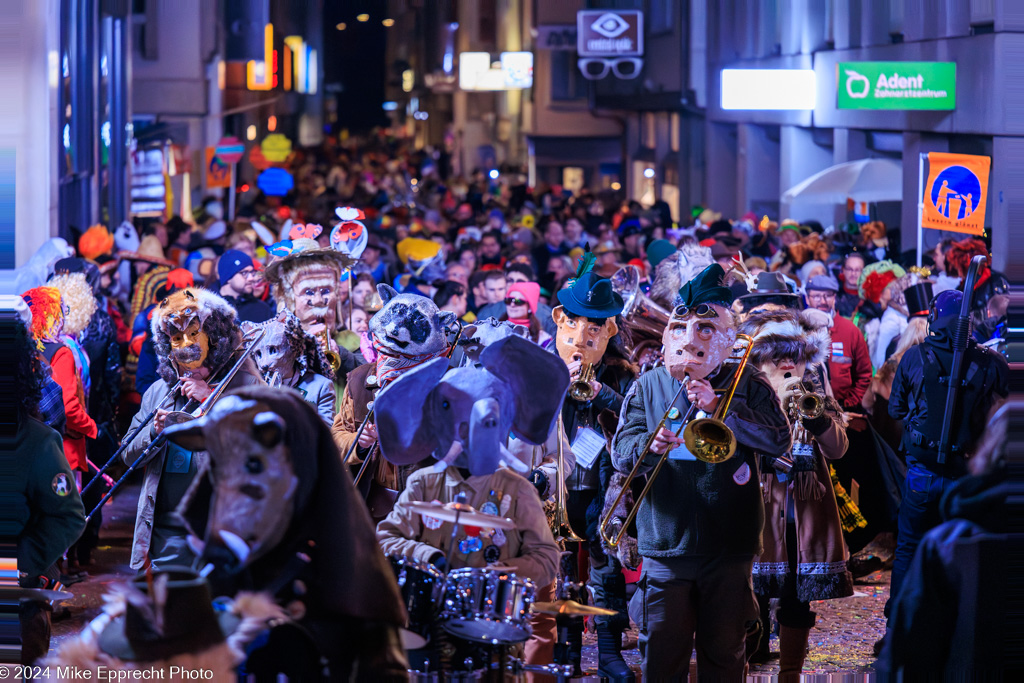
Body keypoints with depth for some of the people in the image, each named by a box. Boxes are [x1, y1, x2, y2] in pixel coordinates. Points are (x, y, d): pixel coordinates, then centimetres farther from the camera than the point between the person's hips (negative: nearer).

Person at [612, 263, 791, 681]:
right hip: (666, 544, 1)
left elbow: (778, 440, -11)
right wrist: (650, 446, -23)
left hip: (729, 549, -1)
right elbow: (620, 452, 0)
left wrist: (719, 407, -18)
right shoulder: (649, 386, 8)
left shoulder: (746, 385, 5)